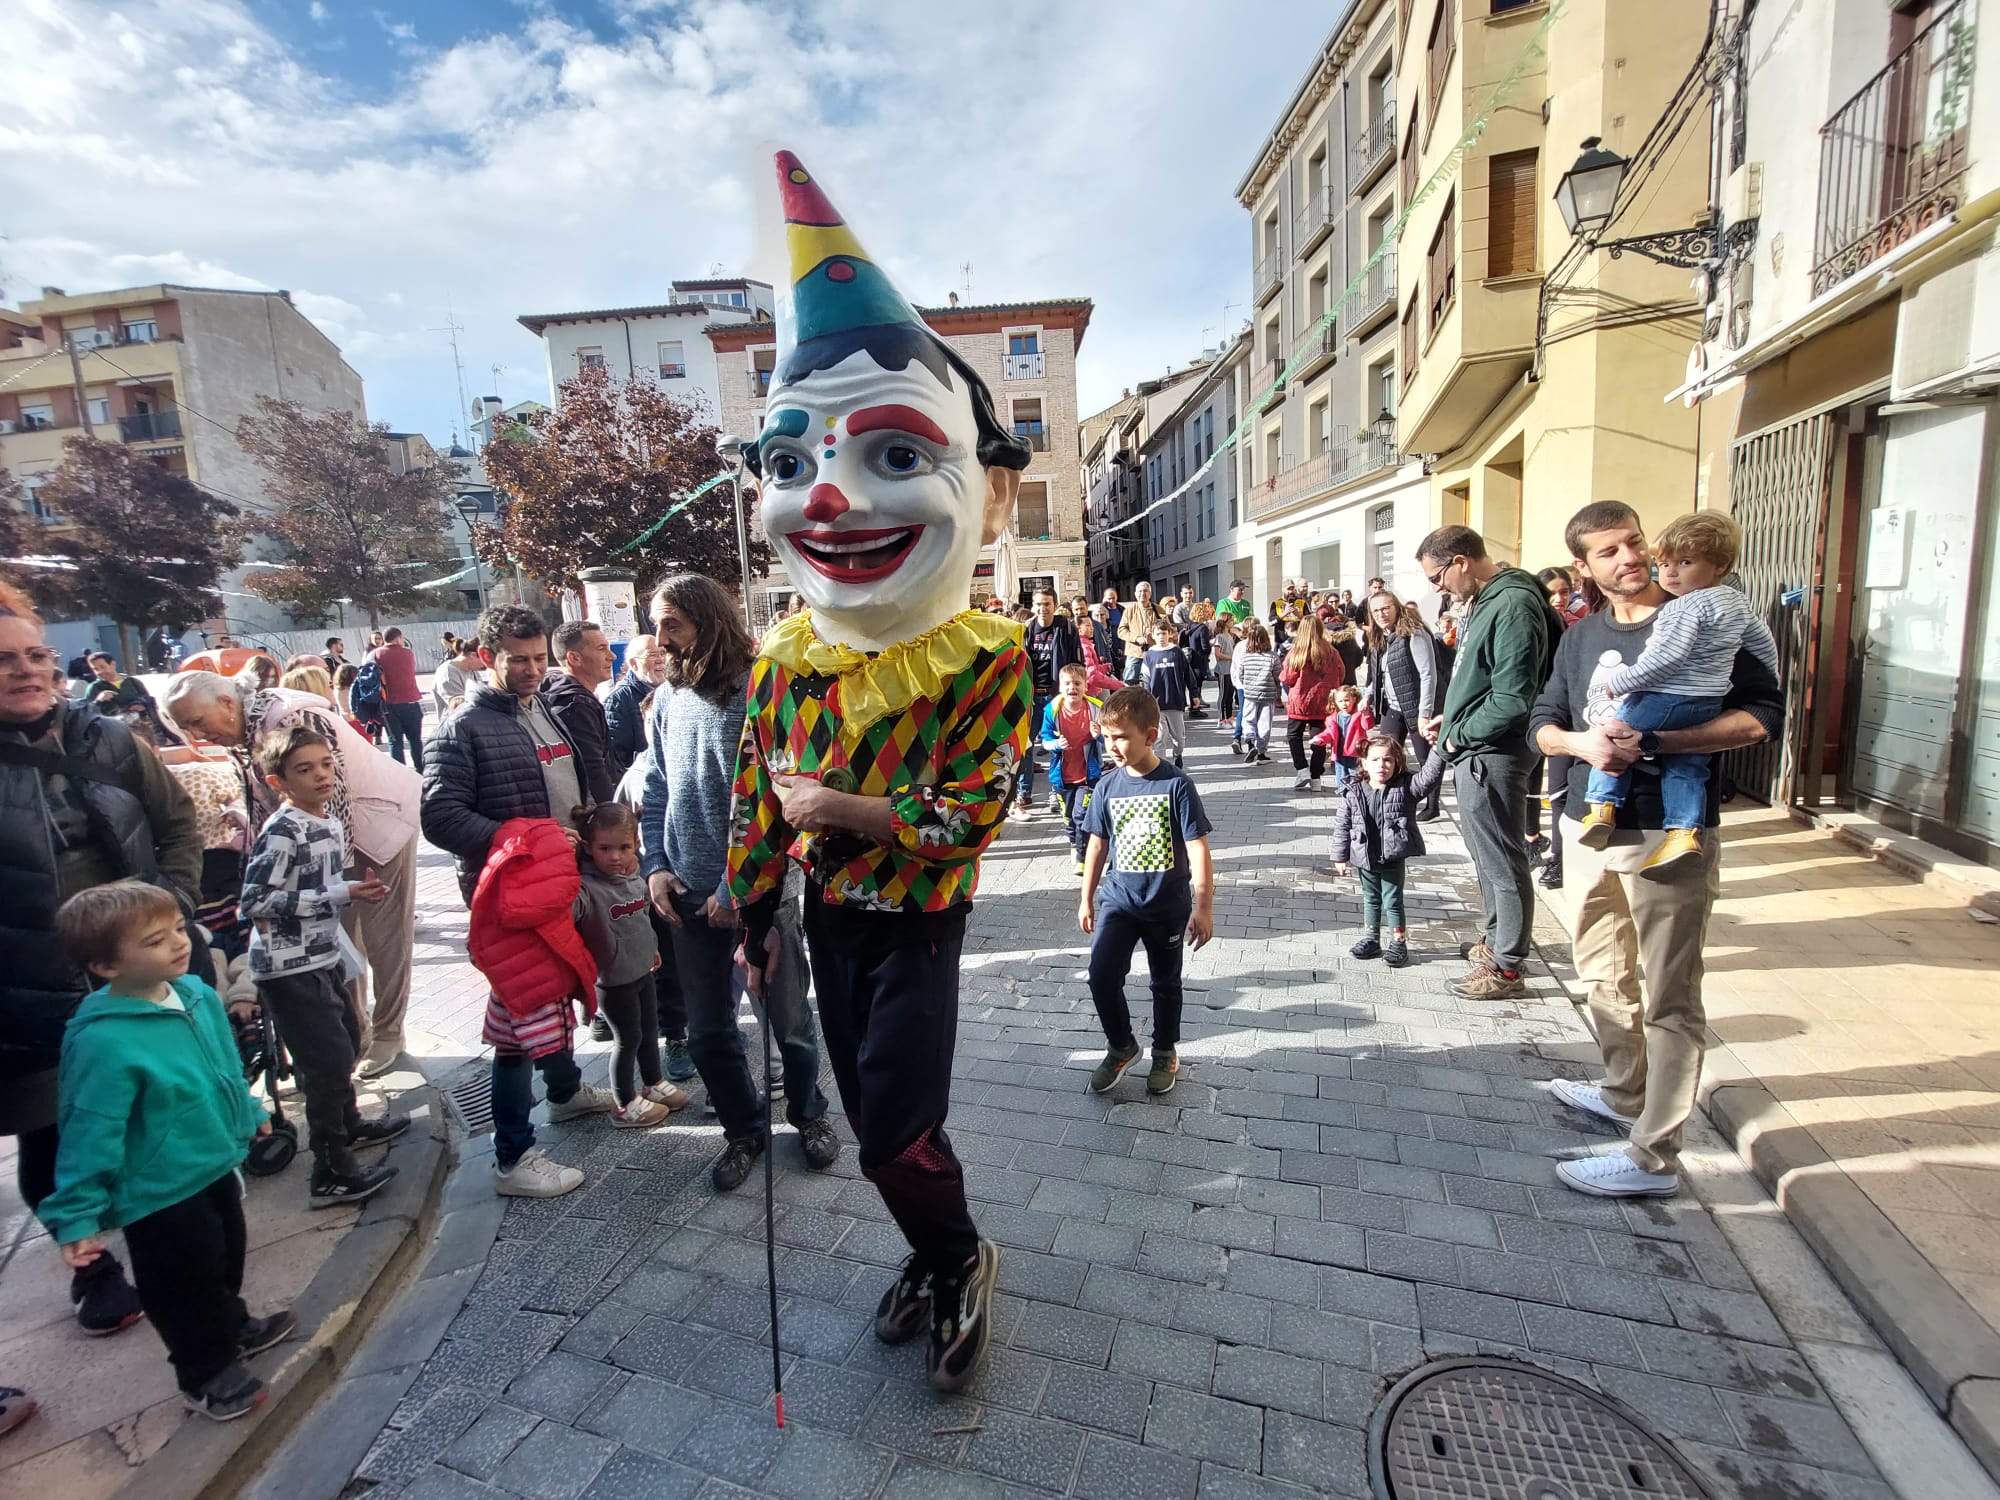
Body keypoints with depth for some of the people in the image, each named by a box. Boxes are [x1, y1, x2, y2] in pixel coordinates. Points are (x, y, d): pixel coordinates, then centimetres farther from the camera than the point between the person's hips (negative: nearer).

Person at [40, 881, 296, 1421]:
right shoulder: (103, 1042, -31)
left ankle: (233, 1329, 52)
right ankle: (206, 1376, 37)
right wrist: (76, 1219, -19)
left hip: (216, 1166, 7)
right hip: (161, 1196, -7)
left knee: (226, 1259, 28)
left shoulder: (199, 995, -8)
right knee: (185, 1286, 14)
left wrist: (248, 1113, 22)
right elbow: (90, 1135, -23)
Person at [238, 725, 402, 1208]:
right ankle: (331, 1174, 7)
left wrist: (359, 889, 6)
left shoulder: (331, 825, 7)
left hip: (322, 958, 9)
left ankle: (349, 1126, 44)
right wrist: (341, 894, -25)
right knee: (329, 1060, -5)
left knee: (348, 1042, 22)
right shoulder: (282, 832, -20)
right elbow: (253, 902, -24)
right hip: (288, 968, -9)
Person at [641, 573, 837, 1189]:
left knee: (789, 1019, 12)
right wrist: (656, 864, 1)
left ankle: (809, 1113, 37)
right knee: (707, 1031, 15)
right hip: (691, 895, 5)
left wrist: (738, 887, -17)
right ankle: (744, 1128, 37)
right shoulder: (669, 697, 3)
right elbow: (657, 788, 12)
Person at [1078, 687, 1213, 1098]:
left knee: (1165, 982, 14)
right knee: (1102, 975, -9)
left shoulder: (1177, 785, -15)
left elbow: (1198, 848, -14)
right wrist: (1086, 898, 11)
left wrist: (1203, 906, -16)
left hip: (1168, 903, -2)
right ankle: (1121, 1047, 17)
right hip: (1118, 898, 3)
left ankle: (1165, 1053, 38)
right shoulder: (1108, 786, -3)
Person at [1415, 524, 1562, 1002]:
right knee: (1485, 854, 23)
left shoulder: (1513, 607, -21)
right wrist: (1452, 718, 9)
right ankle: (1498, 937, 40)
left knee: (1502, 862, 3)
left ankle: (1507, 967, 16)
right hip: (1472, 752, 10)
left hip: (1492, 756, -10)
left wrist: (1459, 734, -13)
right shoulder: (1484, 601, 10)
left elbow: (1512, 700, -24)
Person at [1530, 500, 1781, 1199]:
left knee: (1668, 998, 1)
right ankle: (1625, 1091, 40)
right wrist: (1581, 741, -13)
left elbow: (1764, 713, -12)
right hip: (1592, 826, 6)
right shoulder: (1581, 635, 10)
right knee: (1603, 976, 20)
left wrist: (1654, 741, -24)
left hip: (1668, 834, -6)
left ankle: (1654, 1157, 10)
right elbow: (1543, 722, 9)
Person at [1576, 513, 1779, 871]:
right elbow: (1765, 645, 26)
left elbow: (1664, 659, -23)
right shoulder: (1740, 603, 15)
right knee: (1686, 765, 13)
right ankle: (1684, 831, 5)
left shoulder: (1685, 608, -15)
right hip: (1709, 704, 9)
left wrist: (1616, 683, -16)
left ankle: (1602, 807, -2)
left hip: (1666, 700, -9)